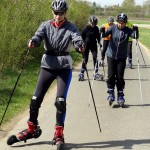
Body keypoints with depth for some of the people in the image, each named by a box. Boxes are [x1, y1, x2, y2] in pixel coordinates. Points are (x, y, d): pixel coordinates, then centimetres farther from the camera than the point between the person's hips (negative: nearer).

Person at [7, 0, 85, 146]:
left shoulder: (70, 27, 0)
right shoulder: (46, 25, 4)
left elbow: (77, 38, -18)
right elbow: (39, 35, -13)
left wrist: (80, 44, -41)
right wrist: (33, 41, -37)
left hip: (64, 67, -2)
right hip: (47, 66, 2)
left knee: (60, 100, -11)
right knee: (36, 99, 3)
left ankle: (59, 134, 3)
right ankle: (31, 129, 23)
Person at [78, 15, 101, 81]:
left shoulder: (96, 28, -1)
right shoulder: (86, 28, -8)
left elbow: (98, 36, 12)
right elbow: (82, 36, -3)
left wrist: (99, 42, 1)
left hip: (94, 45, 2)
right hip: (86, 45, -2)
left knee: (95, 58, -9)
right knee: (85, 59, 2)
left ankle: (96, 73, -4)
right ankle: (82, 73, 12)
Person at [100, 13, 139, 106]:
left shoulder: (127, 30, -3)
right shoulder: (113, 28, -5)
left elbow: (135, 36, -16)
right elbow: (105, 35, -15)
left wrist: (136, 31, -36)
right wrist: (103, 32, -36)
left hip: (122, 57, 0)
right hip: (111, 56, 0)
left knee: (120, 77, 1)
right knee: (111, 76, -2)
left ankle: (120, 96, 10)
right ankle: (111, 94, 11)